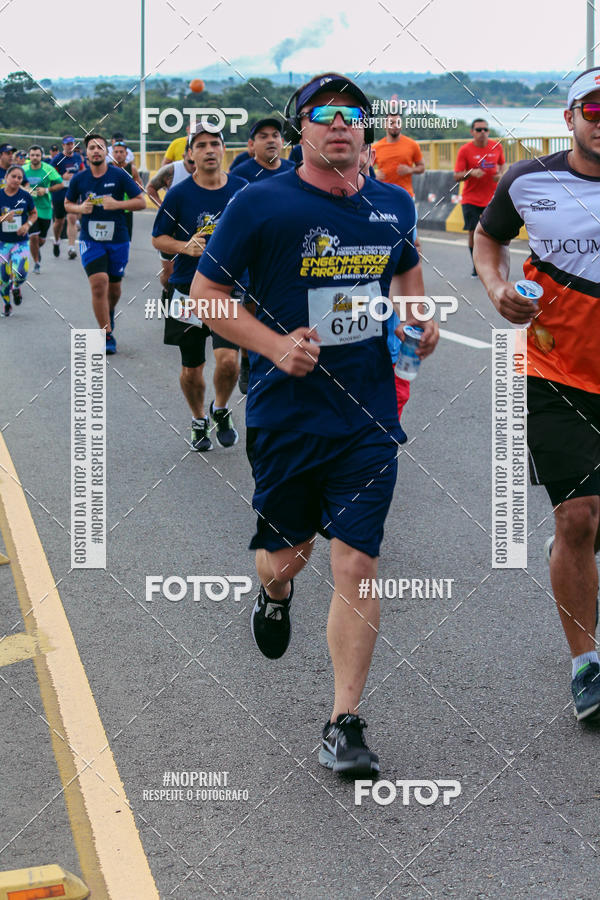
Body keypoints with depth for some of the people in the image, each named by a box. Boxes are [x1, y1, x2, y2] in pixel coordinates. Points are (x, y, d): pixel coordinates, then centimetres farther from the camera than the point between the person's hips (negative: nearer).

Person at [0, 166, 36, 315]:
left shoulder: (25, 195, -2)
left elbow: (34, 214, 11)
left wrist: (27, 225, -7)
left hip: (21, 241, 0)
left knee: (21, 273, -18)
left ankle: (16, 287, 18)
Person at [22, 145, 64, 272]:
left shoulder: (48, 169, -7)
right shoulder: (24, 169, -3)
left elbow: (60, 184, -2)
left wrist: (46, 190, -15)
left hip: (45, 208, 1)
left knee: (41, 240, 10)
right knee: (33, 237, -13)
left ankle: (37, 248, 47)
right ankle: (36, 262, 5)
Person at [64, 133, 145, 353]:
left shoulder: (119, 175, -5)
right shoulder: (79, 179, 0)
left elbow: (141, 202, -3)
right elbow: (68, 203, 15)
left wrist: (117, 204, -18)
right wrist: (80, 208, -7)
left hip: (118, 238, 1)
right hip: (91, 240, -1)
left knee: (114, 287, 11)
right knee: (99, 283, -17)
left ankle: (109, 315, 46)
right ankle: (107, 335, -9)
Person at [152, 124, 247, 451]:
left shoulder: (243, 190, 1)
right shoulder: (179, 194, -4)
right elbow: (158, 238, 3)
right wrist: (186, 247, -14)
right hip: (188, 289, 0)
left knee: (227, 359, -19)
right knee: (191, 371, 8)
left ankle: (221, 411, 12)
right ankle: (199, 421, 36)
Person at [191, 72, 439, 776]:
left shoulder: (394, 205, 6)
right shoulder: (260, 204, -7)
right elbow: (205, 293, -4)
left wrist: (418, 318, 6)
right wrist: (275, 345, -17)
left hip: (368, 417, 2)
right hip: (285, 413, -2)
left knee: (356, 567, -5)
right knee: (286, 554, 12)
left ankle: (343, 728, 4)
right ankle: (274, 596, 52)